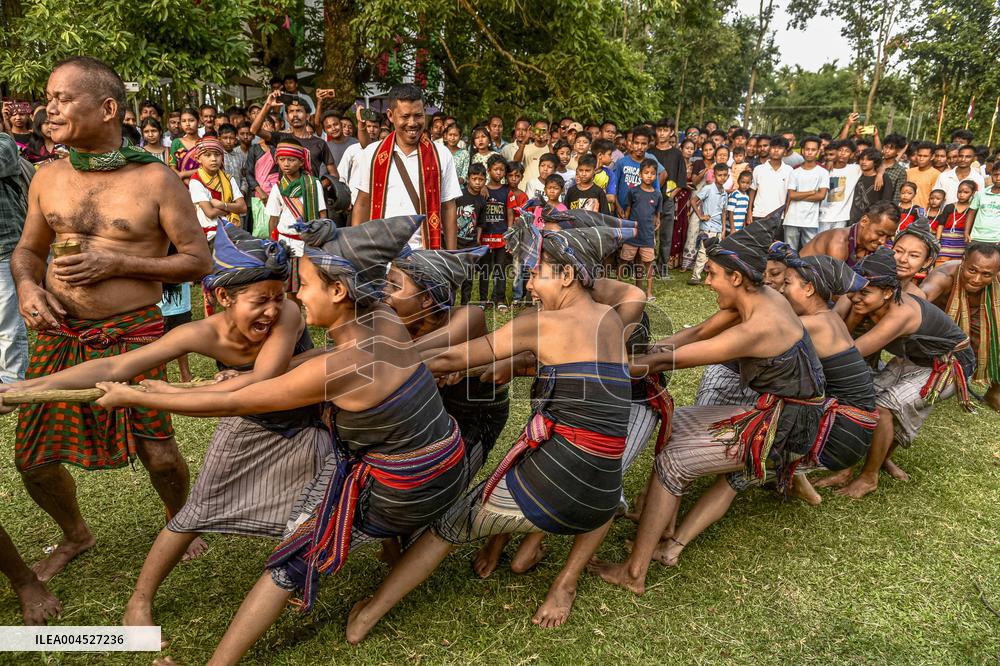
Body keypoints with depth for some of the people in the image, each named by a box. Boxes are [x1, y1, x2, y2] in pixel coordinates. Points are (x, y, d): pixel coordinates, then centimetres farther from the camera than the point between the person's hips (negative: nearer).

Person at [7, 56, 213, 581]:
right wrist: (27, 287, -3)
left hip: (131, 334, -4)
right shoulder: (47, 179, 7)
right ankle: (75, 536, 39)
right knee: (32, 459, 9)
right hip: (58, 335, 5)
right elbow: (27, 250, 20)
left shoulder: (155, 179, -6)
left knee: (159, 455, -3)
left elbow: (199, 259, -6)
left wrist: (117, 264, -15)